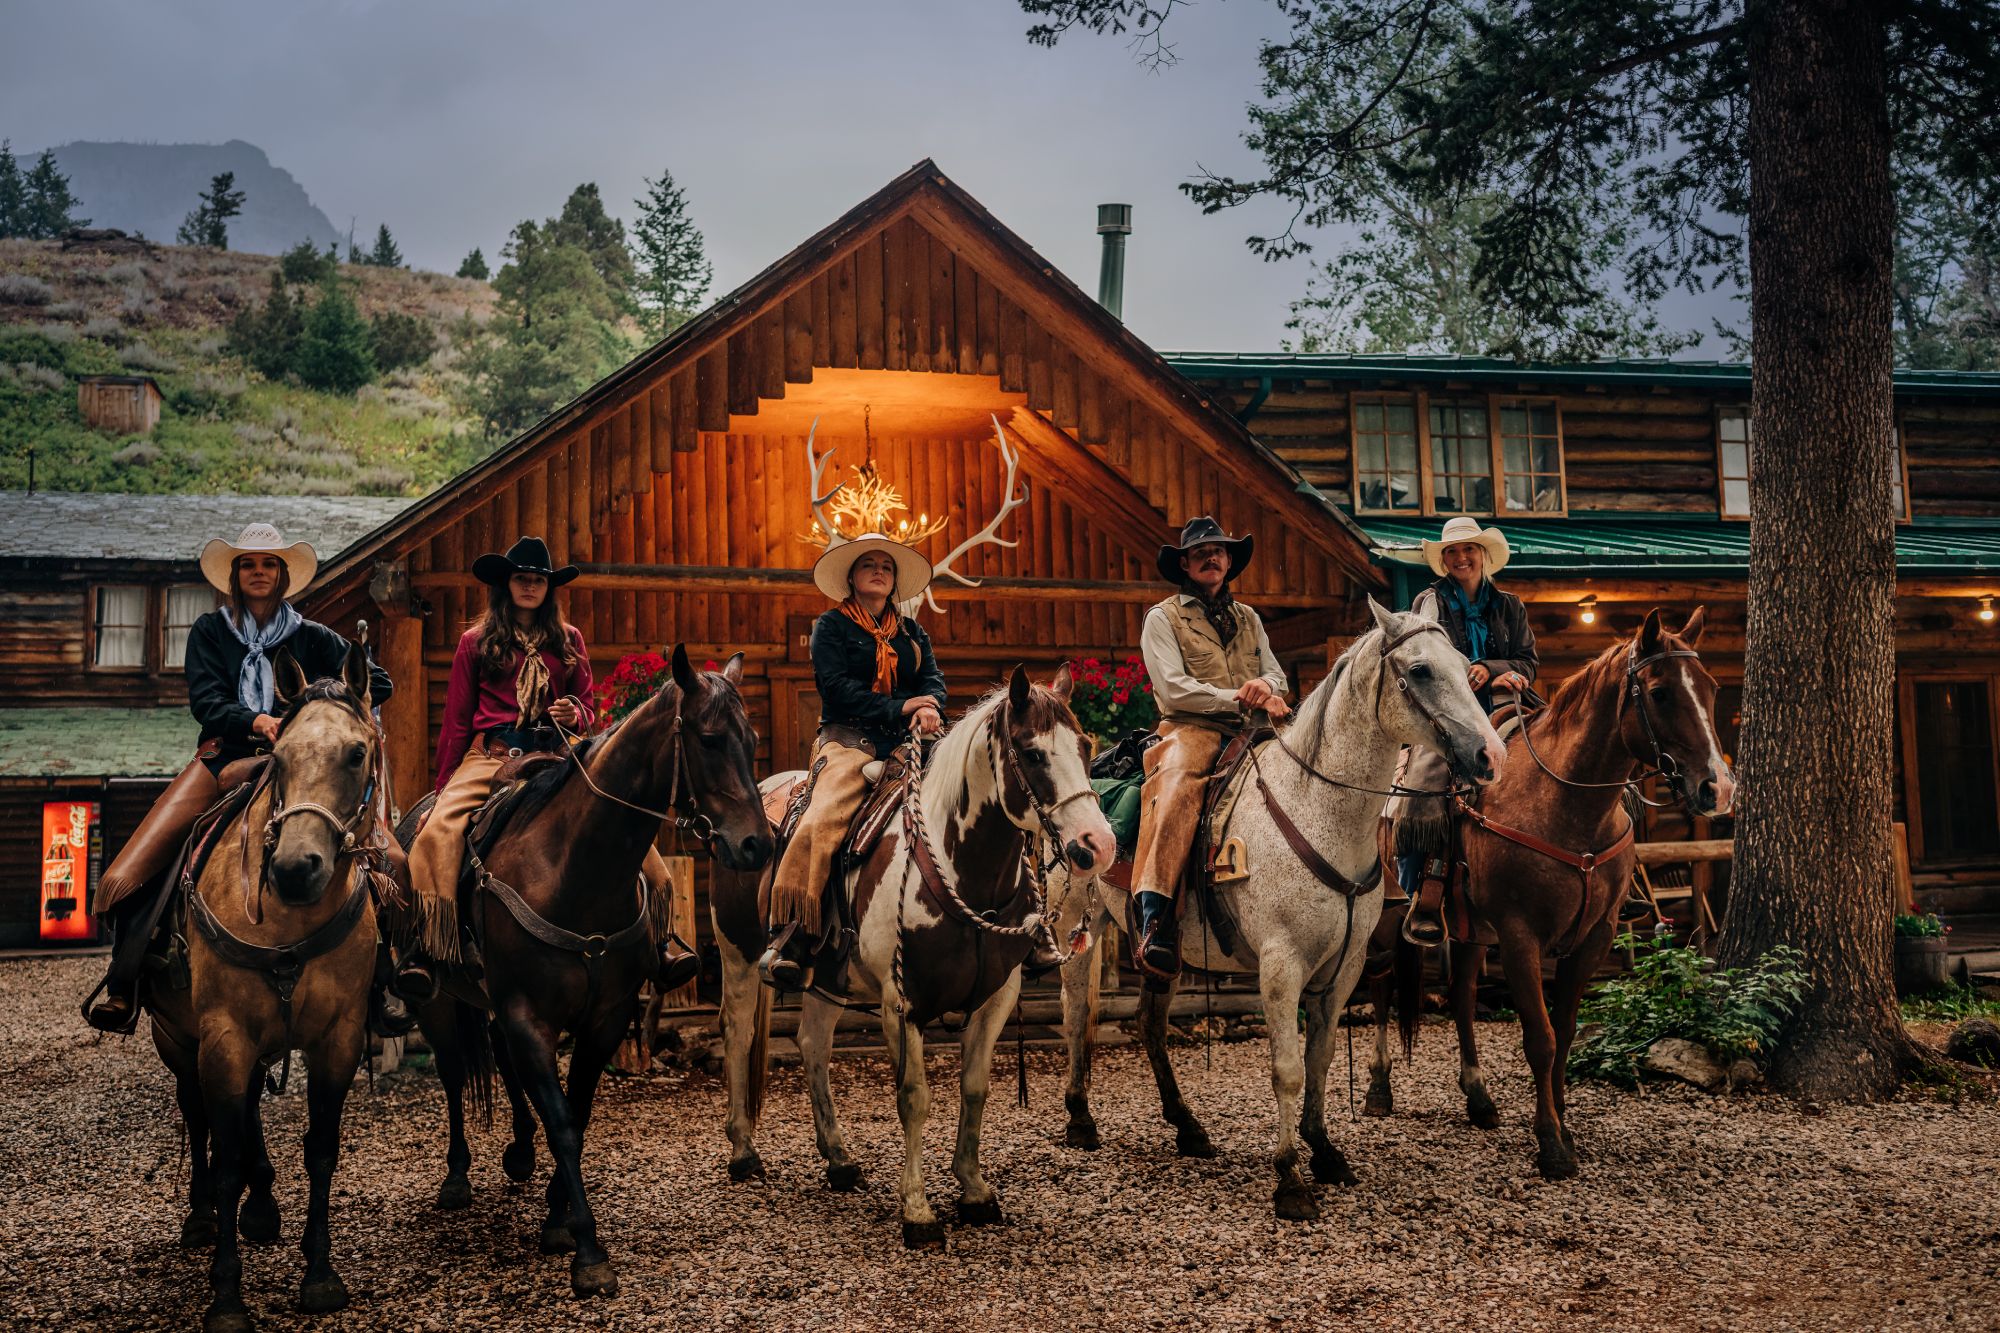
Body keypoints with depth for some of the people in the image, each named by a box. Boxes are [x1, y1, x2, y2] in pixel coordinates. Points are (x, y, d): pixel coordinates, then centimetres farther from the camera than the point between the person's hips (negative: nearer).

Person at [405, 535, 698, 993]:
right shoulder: (476, 642, 10)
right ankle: (426, 944, -25)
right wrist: (445, 786, 10)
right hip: (492, 754, -1)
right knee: (439, 827, -29)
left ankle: (660, 935, -15)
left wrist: (575, 715, -4)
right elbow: (456, 722, 12)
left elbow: (586, 707, 20)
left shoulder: (568, 640, 15)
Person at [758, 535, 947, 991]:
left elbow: (933, 678, 11)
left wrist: (929, 709, -13)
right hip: (849, 735, -4)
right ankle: (789, 938, -38)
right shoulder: (832, 625, 9)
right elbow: (836, 686, -4)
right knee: (822, 818, -30)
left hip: (905, 740, 5)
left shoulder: (913, 632, 24)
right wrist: (898, 708, -14)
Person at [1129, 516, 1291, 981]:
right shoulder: (1163, 618, 9)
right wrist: (1237, 698, -12)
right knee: (1176, 786, -38)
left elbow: (1276, 674, 20)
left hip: (1247, 733, 5)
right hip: (1192, 729, -5)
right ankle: (1154, 916, -49)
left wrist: (1265, 687, -6)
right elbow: (1173, 688, -3)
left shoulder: (1248, 618, 27)